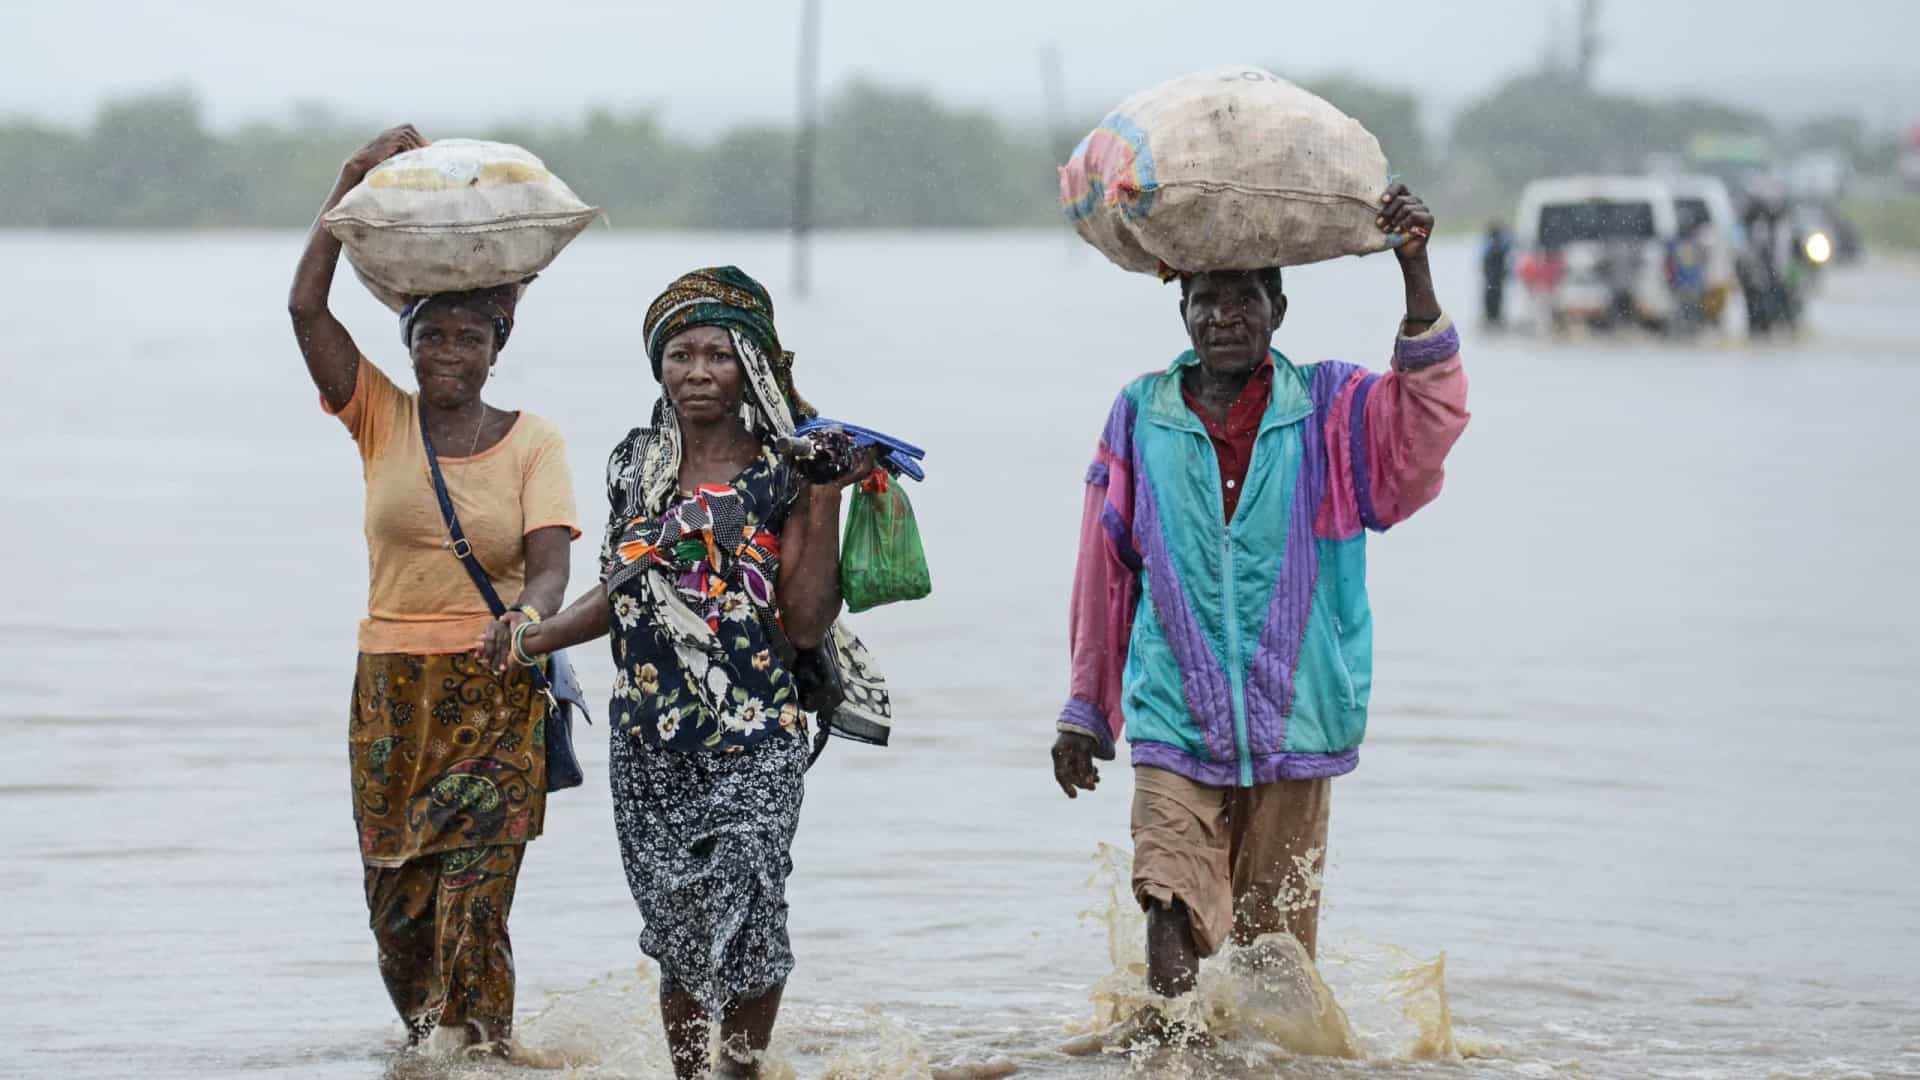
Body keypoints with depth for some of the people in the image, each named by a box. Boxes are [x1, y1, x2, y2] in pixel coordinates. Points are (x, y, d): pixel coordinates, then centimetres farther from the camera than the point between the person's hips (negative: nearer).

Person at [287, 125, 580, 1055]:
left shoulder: (532, 445, 0)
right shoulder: (380, 419, 4)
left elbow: (550, 567, -12)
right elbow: (305, 307, -6)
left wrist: (527, 615, -35)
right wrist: (355, 180, -8)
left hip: (497, 694, -2)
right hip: (392, 692, 2)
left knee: (473, 895, -12)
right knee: (397, 903, 4)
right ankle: (431, 1041, 24)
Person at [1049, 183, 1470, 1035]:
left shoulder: (1330, 412, 3)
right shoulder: (1139, 420, 5)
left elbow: (1425, 423, -17)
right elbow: (1103, 577, 12)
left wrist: (1416, 276, -28)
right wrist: (1084, 711, 17)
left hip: (1293, 725, 0)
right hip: (1175, 726, 0)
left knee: (1276, 943, 7)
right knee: (1175, 921, -18)